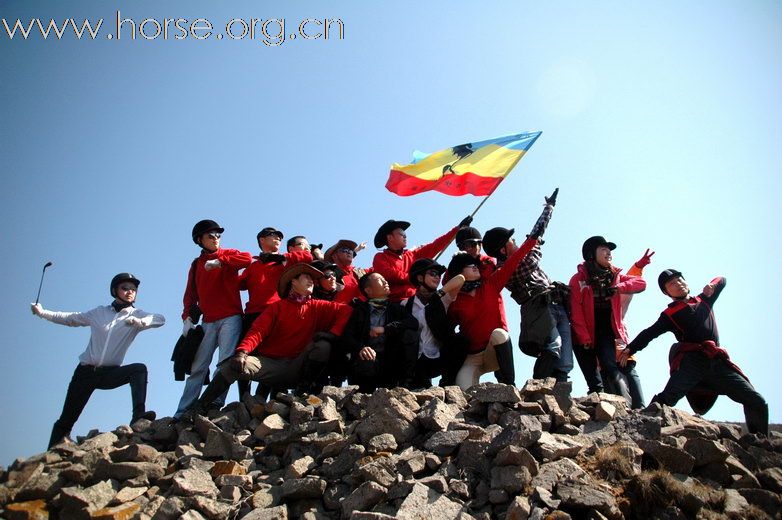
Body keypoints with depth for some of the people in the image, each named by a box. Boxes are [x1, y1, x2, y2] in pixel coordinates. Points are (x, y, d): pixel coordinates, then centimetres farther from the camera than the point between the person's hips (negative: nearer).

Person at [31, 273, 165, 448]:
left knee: (139, 369, -29)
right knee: (65, 421, 5)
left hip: (110, 374, -1)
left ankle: (138, 415, -36)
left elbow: (160, 319, -19)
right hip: (85, 372, 1)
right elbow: (70, 318, 16)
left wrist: (139, 322, -36)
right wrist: (42, 312, 11)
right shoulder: (99, 312, 5)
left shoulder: (136, 315, -2)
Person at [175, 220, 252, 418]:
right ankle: (183, 412, 2)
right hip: (208, 321, 3)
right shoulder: (197, 264, 17)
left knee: (226, 363, -14)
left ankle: (215, 405, -16)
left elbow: (247, 258, -12)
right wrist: (188, 317, 1)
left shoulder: (227, 254, 9)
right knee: (197, 368, 1)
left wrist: (219, 262, -16)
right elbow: (190, 294, 14)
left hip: (230, 318, -3)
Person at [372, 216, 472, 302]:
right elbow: (390, 275, -8)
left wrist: (458, 228, 21)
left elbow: (435, 246, 22)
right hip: (395, 303, -5)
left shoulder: (413, 255, 23)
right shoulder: (380, 258, 8)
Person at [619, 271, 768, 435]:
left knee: (757, 402, -2)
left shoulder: (704, 301, 27)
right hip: (692, 360, -4)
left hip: (717, 361, 4)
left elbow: (722, 280, 39)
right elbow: (649, 333, 2)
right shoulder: (669, 314, 13)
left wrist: (712, 285, 15)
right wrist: (630, 349, -13)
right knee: (667, 398, -28)